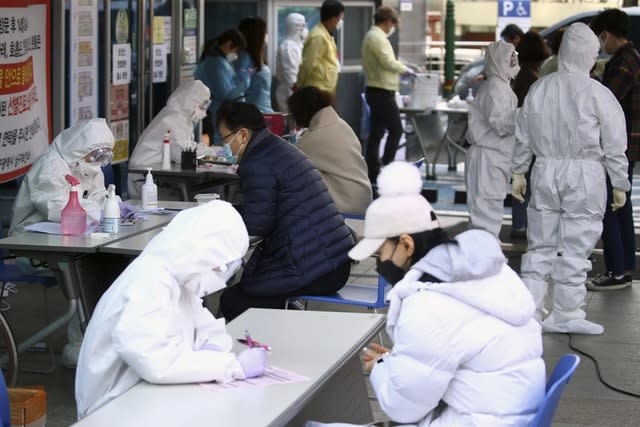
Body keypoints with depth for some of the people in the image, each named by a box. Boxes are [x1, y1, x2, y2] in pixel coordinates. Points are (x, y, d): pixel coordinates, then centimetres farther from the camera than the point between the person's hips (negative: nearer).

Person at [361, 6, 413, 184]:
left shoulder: (372, 36, 16)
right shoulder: (377, 37, -16)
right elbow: (389, 62, -21)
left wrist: (399, 71, 15)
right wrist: (405, 69, -6)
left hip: (376, 91, 10)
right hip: (382, 91, -10)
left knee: (376, 132, 10)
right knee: (396, 129, -3)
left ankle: (373, 172, 11)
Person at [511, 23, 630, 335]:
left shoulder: (539, 89, 5)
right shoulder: (597, 94, -8)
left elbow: (523, 137, 11)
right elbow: (614, 146, -4)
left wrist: (518, 172, 22)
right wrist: (619, 185, 4)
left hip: (545, 171, 4)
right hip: (584, 175, -4)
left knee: (540, 245, 11)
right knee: (575, 247, 3)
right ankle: (566, 314, 8)